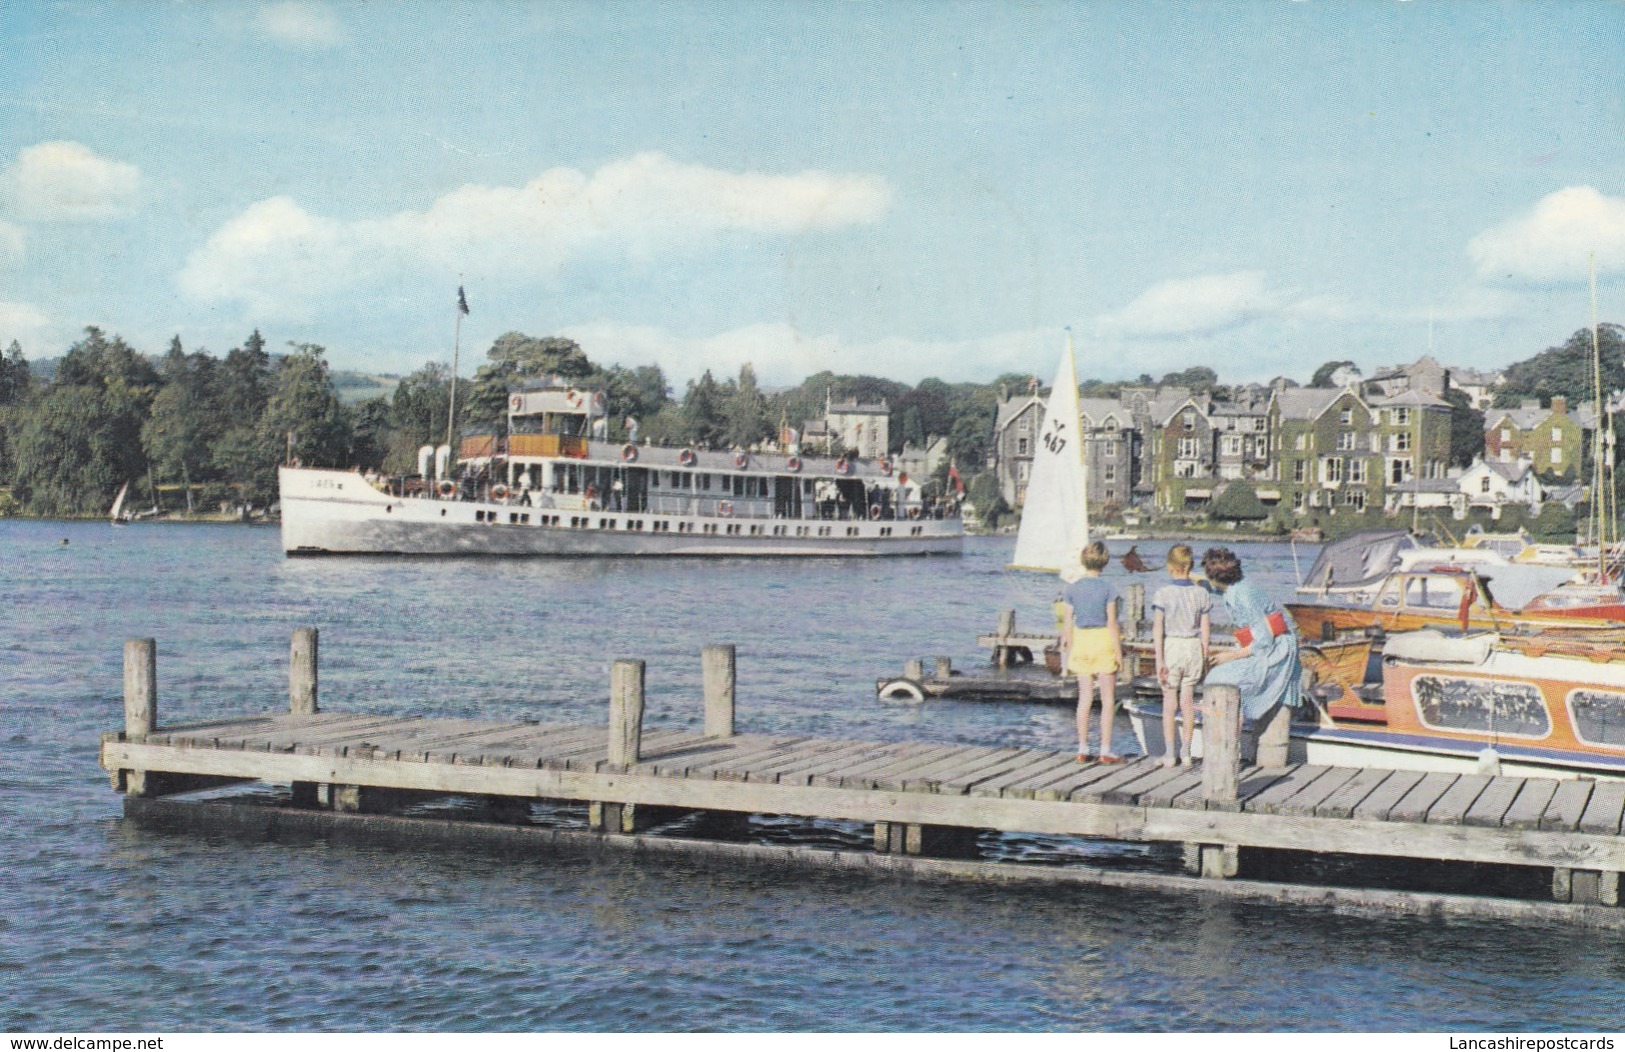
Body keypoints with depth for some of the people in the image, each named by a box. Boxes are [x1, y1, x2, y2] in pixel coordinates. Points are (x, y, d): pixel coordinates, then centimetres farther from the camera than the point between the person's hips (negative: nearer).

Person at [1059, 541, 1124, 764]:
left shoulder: (1072, 589, 0)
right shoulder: (1108, 588, -8)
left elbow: (1068, 623, 2)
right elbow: (1111, 623, -9)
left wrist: (1069, 652, 10)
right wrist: (1118, 652, -2)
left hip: (1081, 640, 3)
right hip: (1103, 640, -3)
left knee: (1084, 698, 9)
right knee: (1108, 699, 4)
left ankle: (1083, 750, 9)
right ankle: (1105, 751, 2)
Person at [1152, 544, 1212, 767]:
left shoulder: (1163, 594, -10)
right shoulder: (1201, 594, 0)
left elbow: (1158, 629, -12)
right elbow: (1205, 630, 3)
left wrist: (1160, 660, -10)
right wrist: (1204, 658, 12)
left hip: (1170, 646, -3)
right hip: (1194, 648, 3)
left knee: (1169, 701, 5)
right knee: (1188, 701, 10)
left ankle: (1169, 754, 7)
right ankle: (1185, 753, 13)